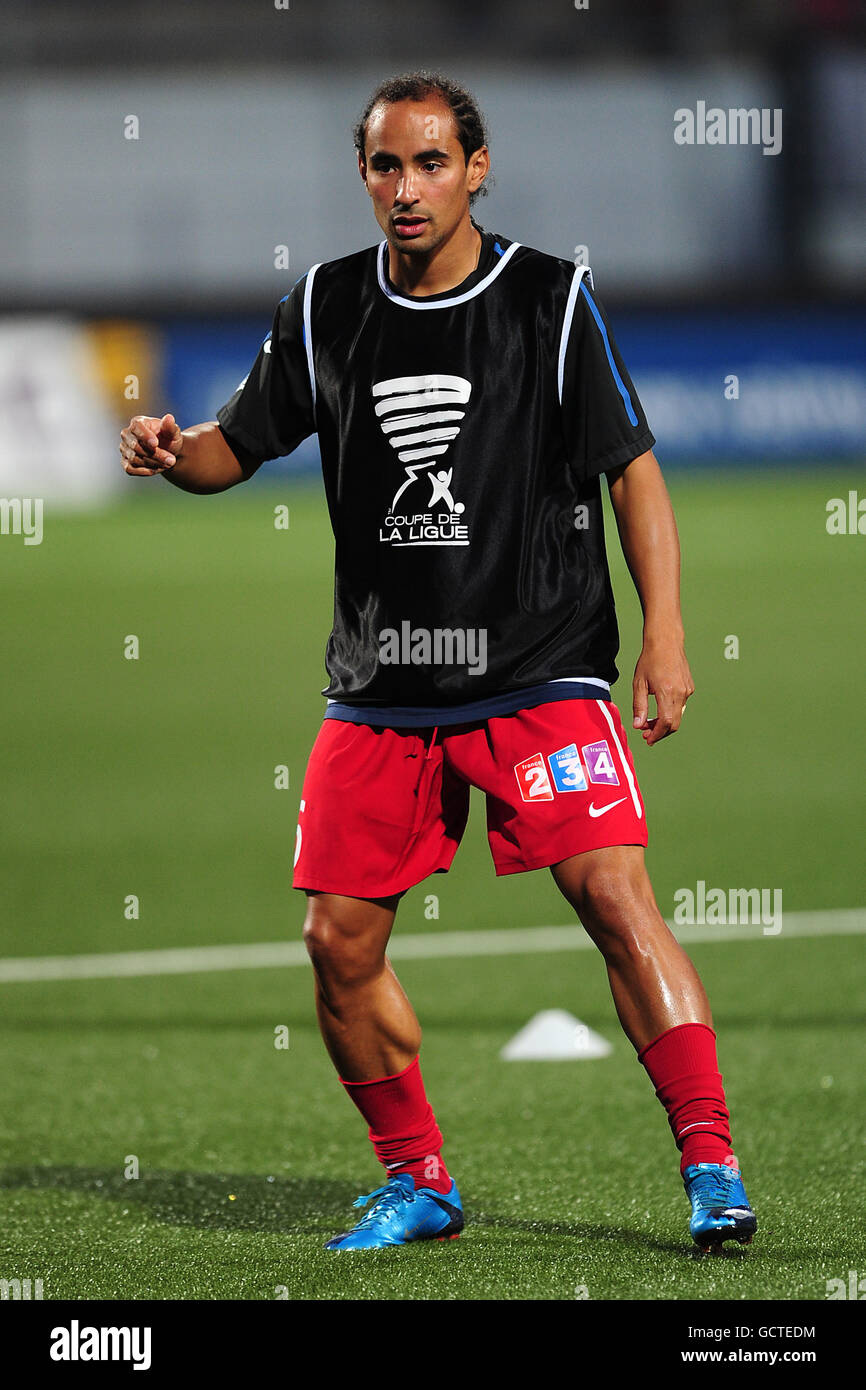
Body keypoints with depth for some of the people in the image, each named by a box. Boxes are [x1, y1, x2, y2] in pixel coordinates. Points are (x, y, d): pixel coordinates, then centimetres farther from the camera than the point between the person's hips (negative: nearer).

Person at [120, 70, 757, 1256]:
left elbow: (634, 470, -1)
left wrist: (664, 635, -10)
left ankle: (712, 1169, -13)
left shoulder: (553, 301, -4)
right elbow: (239, 447, 14)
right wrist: (173, 451, -10)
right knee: (339, 941, 0)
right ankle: (419, 1186, 18)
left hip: (540, 670, -4)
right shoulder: (325, 310, 5)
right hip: (380, 690, 4)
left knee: (614, 896, -18)